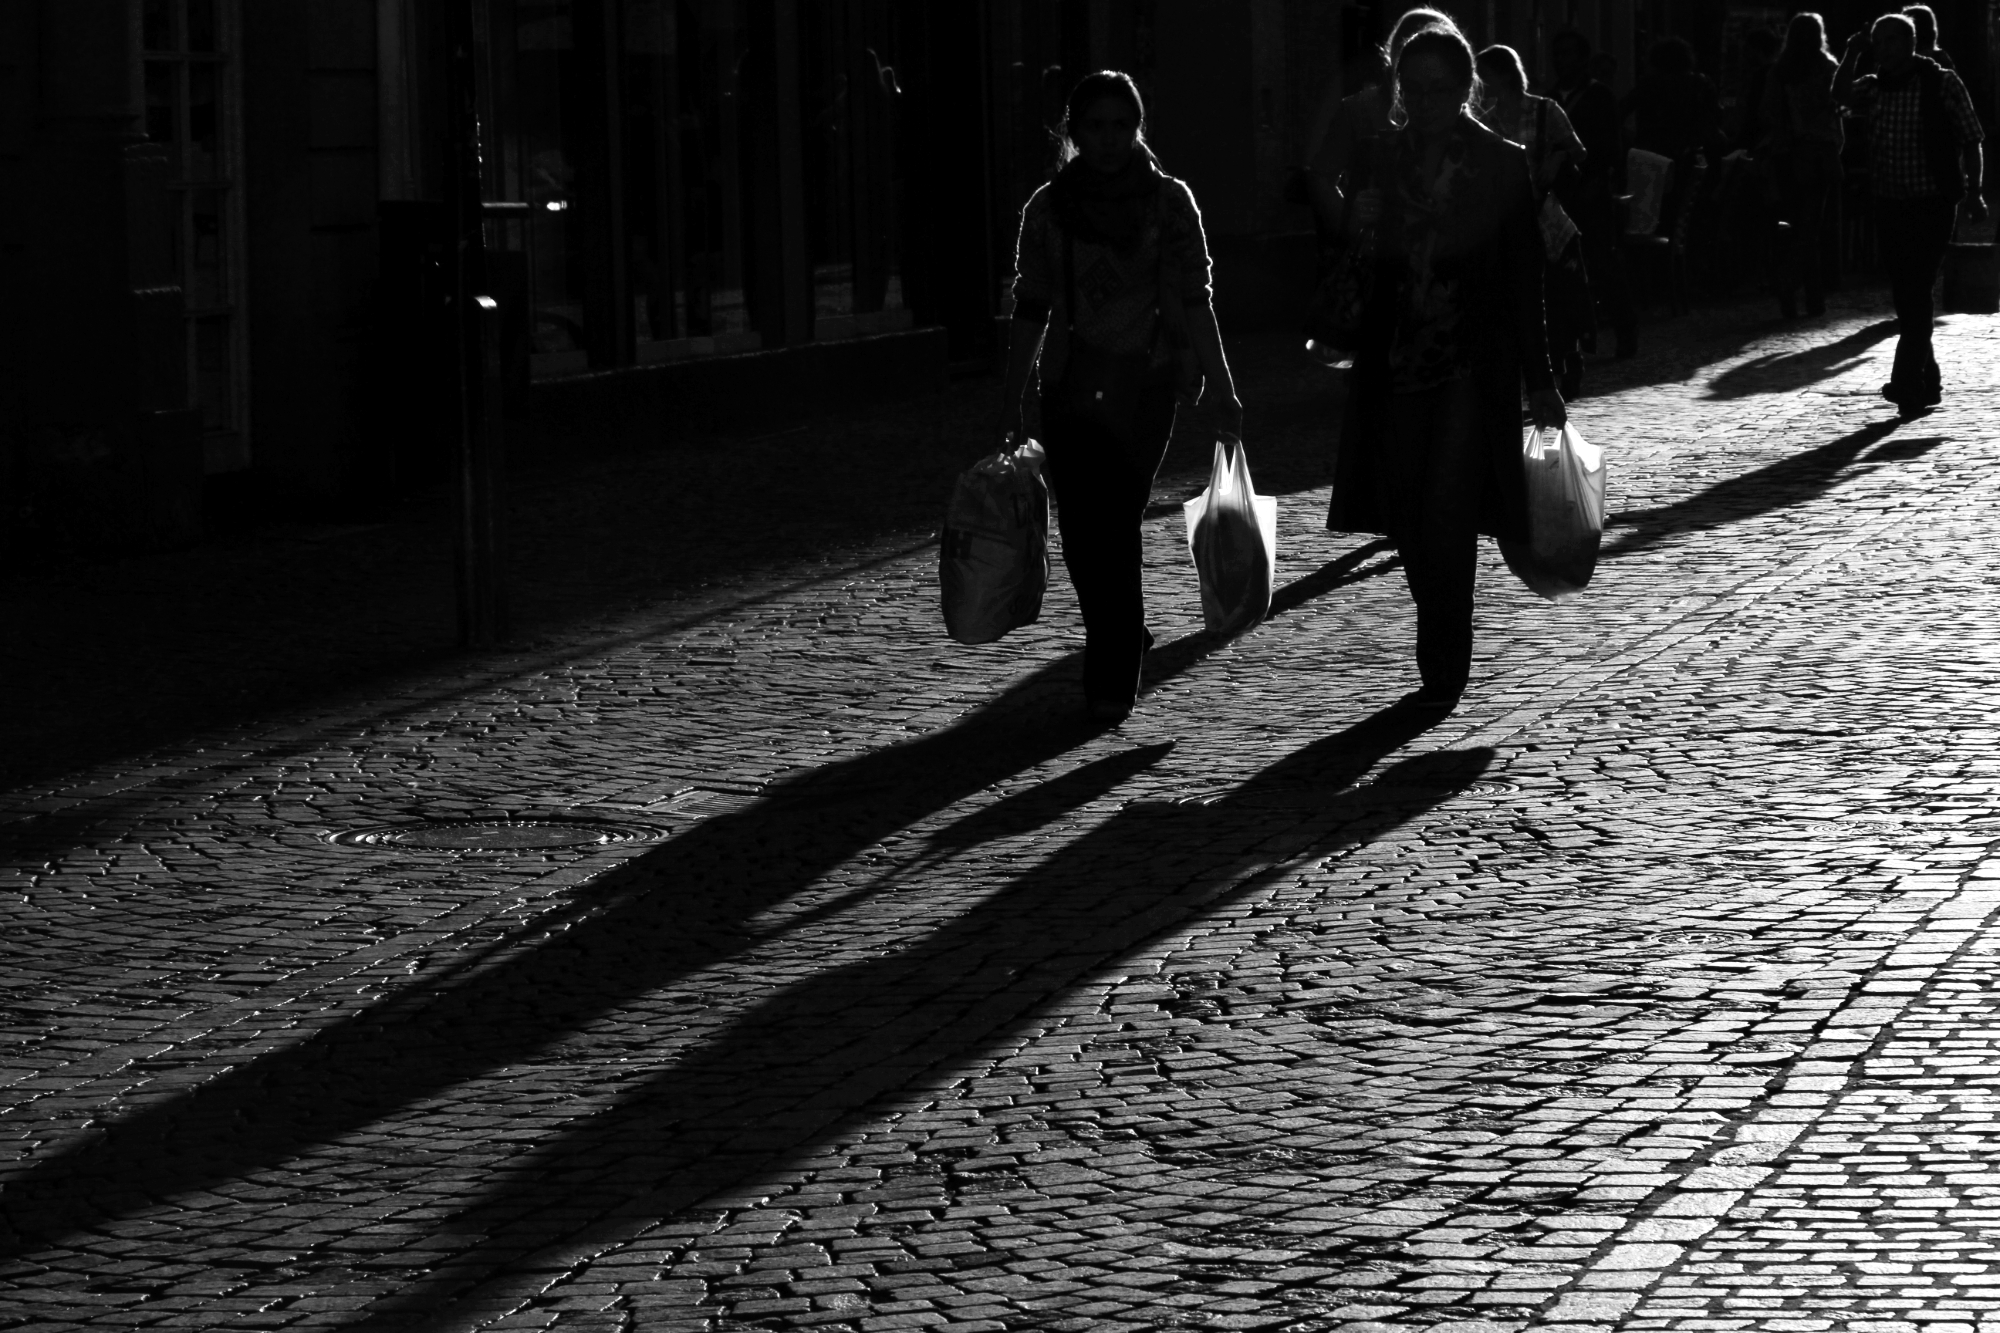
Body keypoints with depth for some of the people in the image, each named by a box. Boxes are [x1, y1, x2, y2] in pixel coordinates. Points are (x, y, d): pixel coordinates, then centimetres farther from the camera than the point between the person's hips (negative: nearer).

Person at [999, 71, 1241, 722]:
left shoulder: (1170, 201, 1)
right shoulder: (1047, 208, 7)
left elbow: (1193, 302, 1)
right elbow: (1031, 309, 10)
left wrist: (1221, 389, -4)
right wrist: (1011, 400, 8)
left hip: (1144, 387, -3)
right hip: (1070, 390, 3)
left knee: (1113, 528, -11)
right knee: (1082, 534, 3)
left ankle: (1111, 681, -6)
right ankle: (1123, 640, 29)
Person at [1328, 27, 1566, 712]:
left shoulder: (1503, 166, -1)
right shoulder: (1380, 159, 6)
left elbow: (1524, 282, 2)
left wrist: (1539, 382, 3)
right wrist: (1356, 227, -12)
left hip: (1473, 368, -3)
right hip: (1395, 366, 3)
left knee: (1447, 516, -13)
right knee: (1408, 520, 6)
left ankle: (1443, 669, -6)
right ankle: (1443, 661, 24)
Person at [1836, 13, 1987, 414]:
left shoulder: (1941, 84, -4)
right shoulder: (1874, 87, 9)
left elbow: (1971, 142, -3)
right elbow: (1842, 93, -8)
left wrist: (1974, 194, -8)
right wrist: (1853, 52, -10)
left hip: (1933, 204, -5)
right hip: (1890, 206, 5)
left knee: (1916, 291, -12)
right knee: (1906, 296, 9)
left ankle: (1907, 383, -13)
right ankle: (1927, 382, 20)